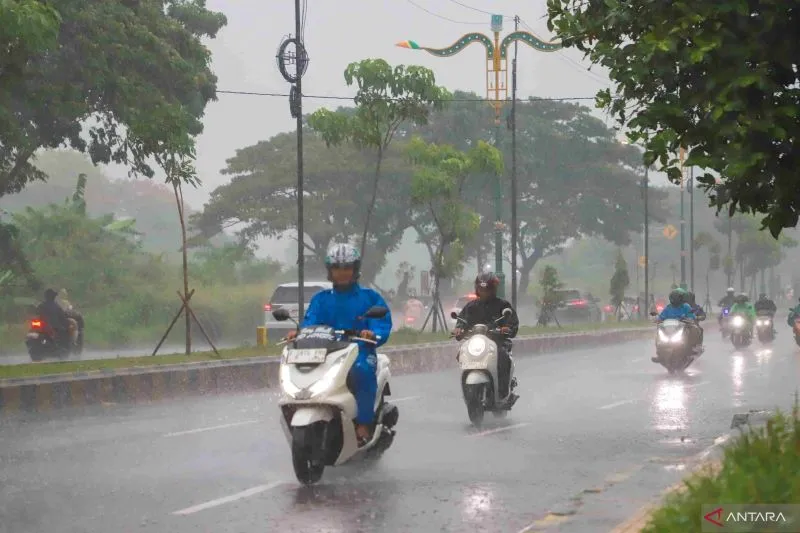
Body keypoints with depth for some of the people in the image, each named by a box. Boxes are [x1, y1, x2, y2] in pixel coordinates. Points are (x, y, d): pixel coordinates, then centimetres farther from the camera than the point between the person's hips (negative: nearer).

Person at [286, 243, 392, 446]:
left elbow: (382, 323, -2)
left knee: (362, 370, -38)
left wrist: (373, 333, -25)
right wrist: (299, 332, -21)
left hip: (360, 351, -3)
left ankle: (364, 424, -34)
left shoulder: (370, 297, 11)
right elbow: (310, 322, 2)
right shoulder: (321, 299, 18)